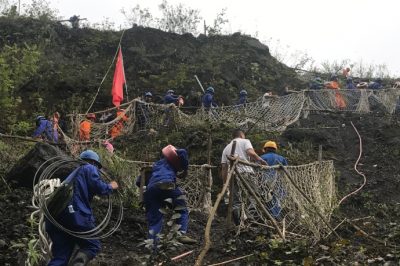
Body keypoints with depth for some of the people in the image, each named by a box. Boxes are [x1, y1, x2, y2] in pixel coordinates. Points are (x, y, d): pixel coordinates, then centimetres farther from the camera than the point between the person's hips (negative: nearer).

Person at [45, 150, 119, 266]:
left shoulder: (73, 171, 32)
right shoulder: (90, 168, 10)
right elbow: (99, 187, -4)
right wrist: (110, 187, 13)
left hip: (55, 216, 7)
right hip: (76, 215, -7)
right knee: (93, 245, 8)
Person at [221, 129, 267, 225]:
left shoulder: (226, 148, 25)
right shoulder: (245, 141, 13)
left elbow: (224, 168, 17)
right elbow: (251, 153, -10)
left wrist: (225, 183, 19)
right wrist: (260, 160, 2)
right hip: (246, 172, -4)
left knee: (236, 201, 5)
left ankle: (238, 224, -11)